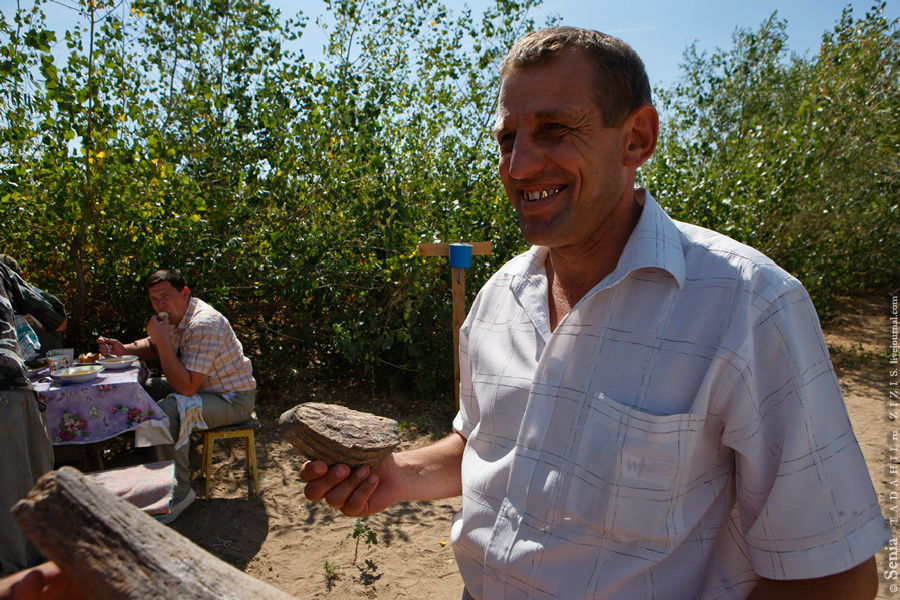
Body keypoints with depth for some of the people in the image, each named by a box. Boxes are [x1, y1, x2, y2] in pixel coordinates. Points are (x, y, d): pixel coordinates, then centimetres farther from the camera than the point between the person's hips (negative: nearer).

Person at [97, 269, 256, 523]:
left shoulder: (204, 324, -28)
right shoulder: (175, 316, 3)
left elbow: (185, 387, -32)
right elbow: (154, 345, 24)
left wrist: (162, 339, -30)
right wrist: (124, 349, 3)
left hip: (234, 399, -10)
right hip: (203, 388, 10)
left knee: (167, 410, -32)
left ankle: (180, 492, -16)